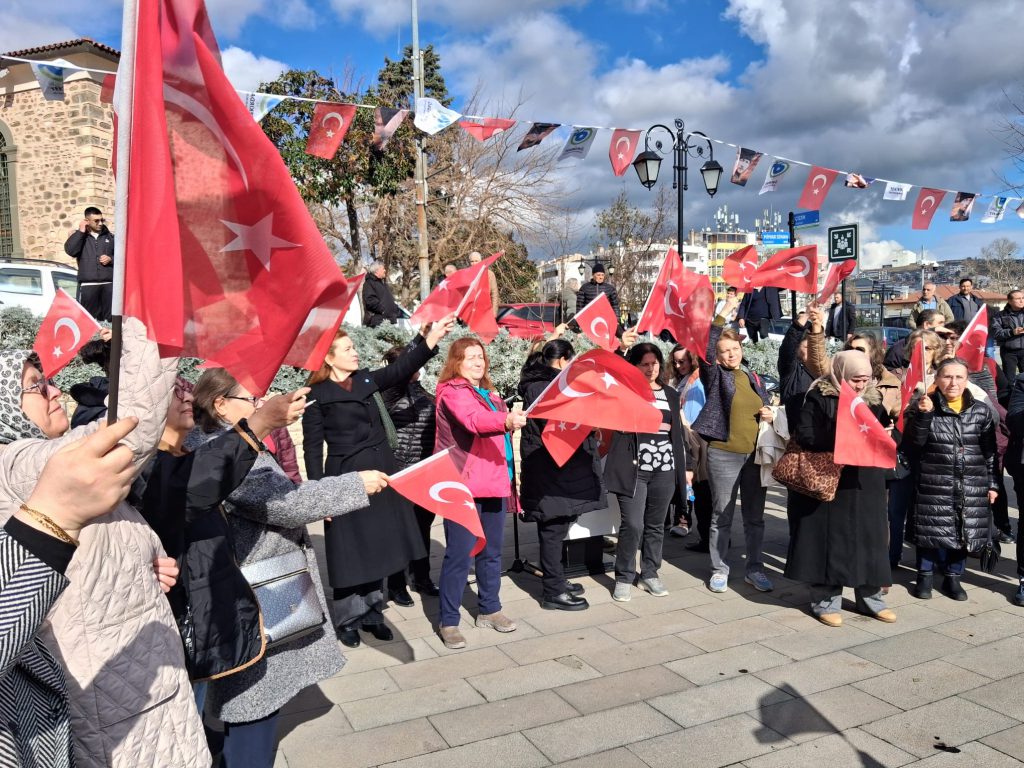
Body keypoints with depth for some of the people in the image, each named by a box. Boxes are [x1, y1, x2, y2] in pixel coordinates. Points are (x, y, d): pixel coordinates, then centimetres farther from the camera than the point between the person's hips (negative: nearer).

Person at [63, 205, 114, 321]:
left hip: (108, 285, 2)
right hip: (87, 285, -2)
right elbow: (70, 250, -9)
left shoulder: (110, 236, 14)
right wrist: (81, 231, -7)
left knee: (109, 318, 2)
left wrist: (111, 259, -3)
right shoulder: (79, 236, 10)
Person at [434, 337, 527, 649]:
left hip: (493, 483, 8)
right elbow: (474, 420, -31)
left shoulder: (489, 393, 17)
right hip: (463, 485, -8)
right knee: (459, 555, -5)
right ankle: (448, 622, 8)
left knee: (492, 551, 16)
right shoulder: (452, 391, -10)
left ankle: (489, 610, 30)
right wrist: (506, 420, -47)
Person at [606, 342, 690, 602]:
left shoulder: (671, 394, 14)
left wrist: (686, 466, 16)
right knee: (633, 524, -7)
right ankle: (624, 578, 5)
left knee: (656, 525, 9)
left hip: (665, 468, 4)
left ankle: (650, 574, 21)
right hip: (633, 469, -4)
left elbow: (677, 432, 18)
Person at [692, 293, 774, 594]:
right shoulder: (715, 375, -2)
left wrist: (770, 414, -1)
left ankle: (754, 569, 23)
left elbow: (765, 408, 23)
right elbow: (705, 349, -22)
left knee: (755, 516, 11)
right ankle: (719, 569, 16)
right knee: (722, 516, 4)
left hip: (755, 455, 5)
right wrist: (722, 315, -22)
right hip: (723, 455, -5)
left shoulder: (752, 377, 12)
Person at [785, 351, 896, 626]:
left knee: (868, 538, 11)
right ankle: (826, 600, 13)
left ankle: (870, 597, 25)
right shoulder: (819, 398, -7)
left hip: (865, 484, 5)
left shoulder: (873, 399, 9)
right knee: (829, 539, 1)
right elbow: (804, 435, -16)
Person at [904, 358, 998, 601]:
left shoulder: (981, 411, 5)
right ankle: (925, 575, 18)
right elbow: (914, 443, -12)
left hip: (972, 486, 2)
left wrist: (992, 484, 8)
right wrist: (923, 414, -24)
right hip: (934, 484, -2)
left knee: (963, 533, 7)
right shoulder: (924, 407, -2)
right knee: (932, 530, 1)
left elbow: (990, 452, 10)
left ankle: (952, 577, 24)